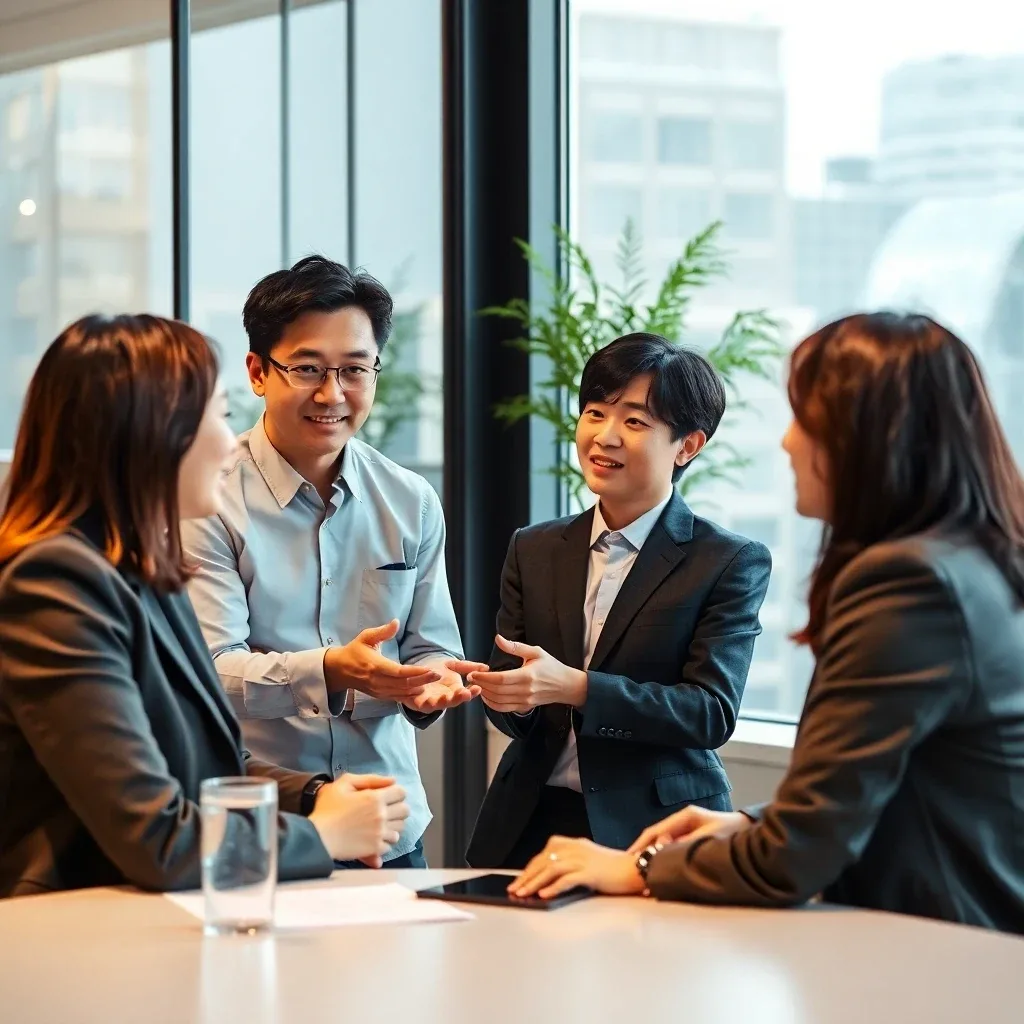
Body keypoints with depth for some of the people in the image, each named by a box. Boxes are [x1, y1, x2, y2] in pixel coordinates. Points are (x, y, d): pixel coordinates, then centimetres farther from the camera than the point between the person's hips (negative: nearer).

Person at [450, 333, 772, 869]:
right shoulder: (534, 551, 12)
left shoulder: (733, 563, -1)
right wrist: (509, 695, -13)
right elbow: (519, 721, 11)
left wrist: (575, 688, -20)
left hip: (653, 831, -3)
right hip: (530, 829, 3)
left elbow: (713, 712, -10)